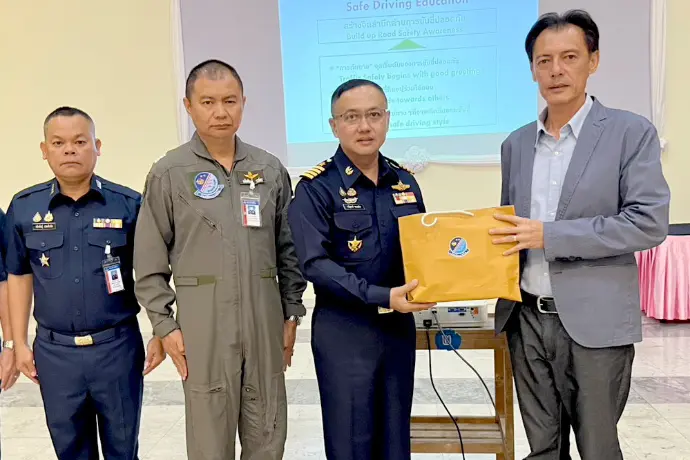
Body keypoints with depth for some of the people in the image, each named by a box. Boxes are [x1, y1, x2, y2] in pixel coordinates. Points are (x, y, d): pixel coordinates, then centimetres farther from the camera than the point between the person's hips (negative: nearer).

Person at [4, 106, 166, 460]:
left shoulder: (129, 204, -5)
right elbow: (19, 277, 9)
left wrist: (160, 335, -2)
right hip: (54, 351, 2)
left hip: (117, 345, -2)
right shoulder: (24, 208, 1)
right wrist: (19, 343, 7)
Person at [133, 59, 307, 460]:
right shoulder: (169, 174, -3)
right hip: (202, 320, -2)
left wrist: (292, 313, 7)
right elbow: (150, 261, -1)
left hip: (264, 317, 3)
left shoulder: (270, 169, 5)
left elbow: (288, 249, 8)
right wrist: (165, 325, -4)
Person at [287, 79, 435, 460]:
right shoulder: (316, 188, -10)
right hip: (344, 330, -5)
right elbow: (315, 264, -17)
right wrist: (381, 296, -25)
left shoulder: (405, 182, 7)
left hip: (400, 326, 5)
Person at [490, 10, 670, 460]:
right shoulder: (516, 143, 10)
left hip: (593, 321, -4)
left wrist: (550, 235, -19)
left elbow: (649, 223, -14)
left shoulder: (631, 132, -5)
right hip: (527, 318, 5)